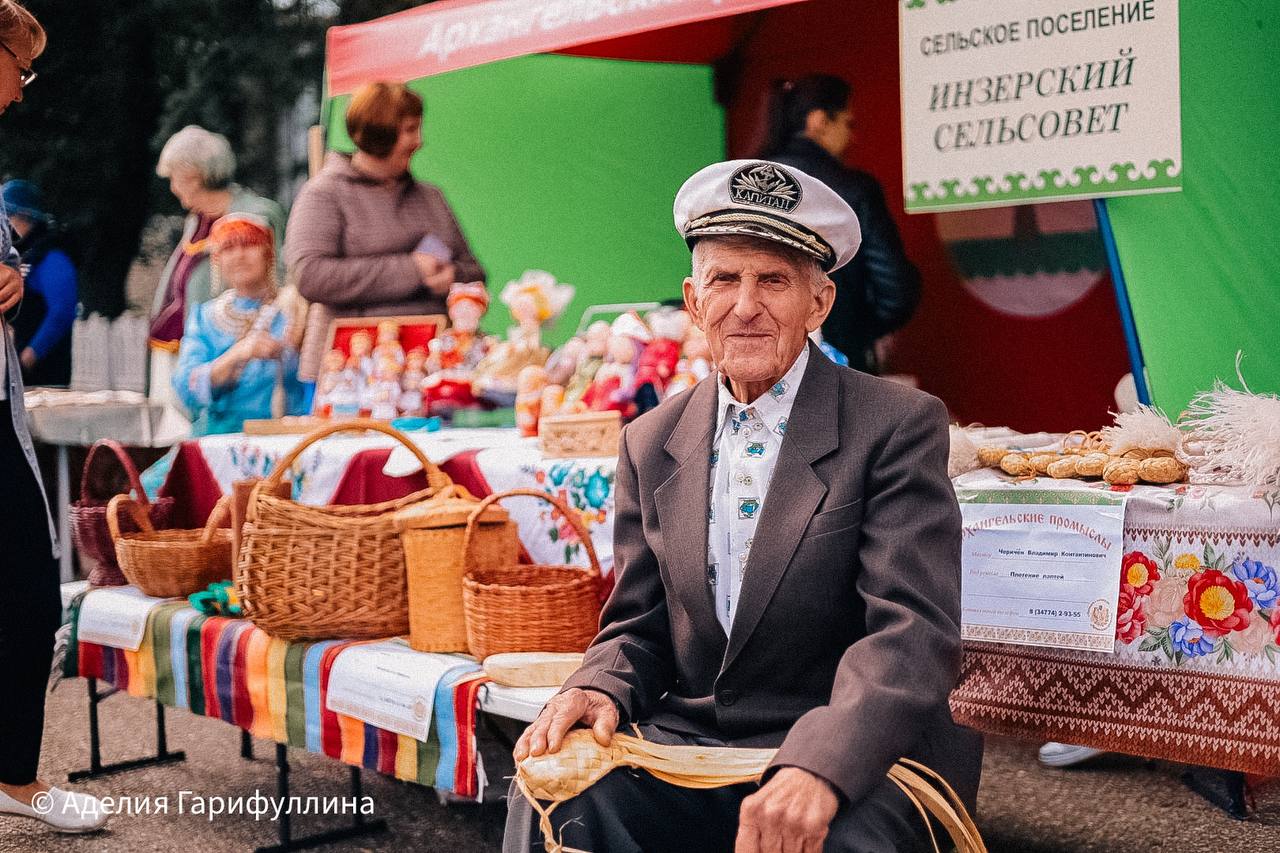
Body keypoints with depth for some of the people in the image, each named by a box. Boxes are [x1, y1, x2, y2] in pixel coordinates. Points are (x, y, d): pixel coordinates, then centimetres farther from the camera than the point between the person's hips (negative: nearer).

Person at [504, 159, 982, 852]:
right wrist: (600, 688, -11)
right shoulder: (651, 445, 9)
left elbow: (913, 629, -15)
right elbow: (638, 629, 14)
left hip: (856, 762, -3)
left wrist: (819, 766, -32)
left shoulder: (900, 425, -5)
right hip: (685, 743, 3)